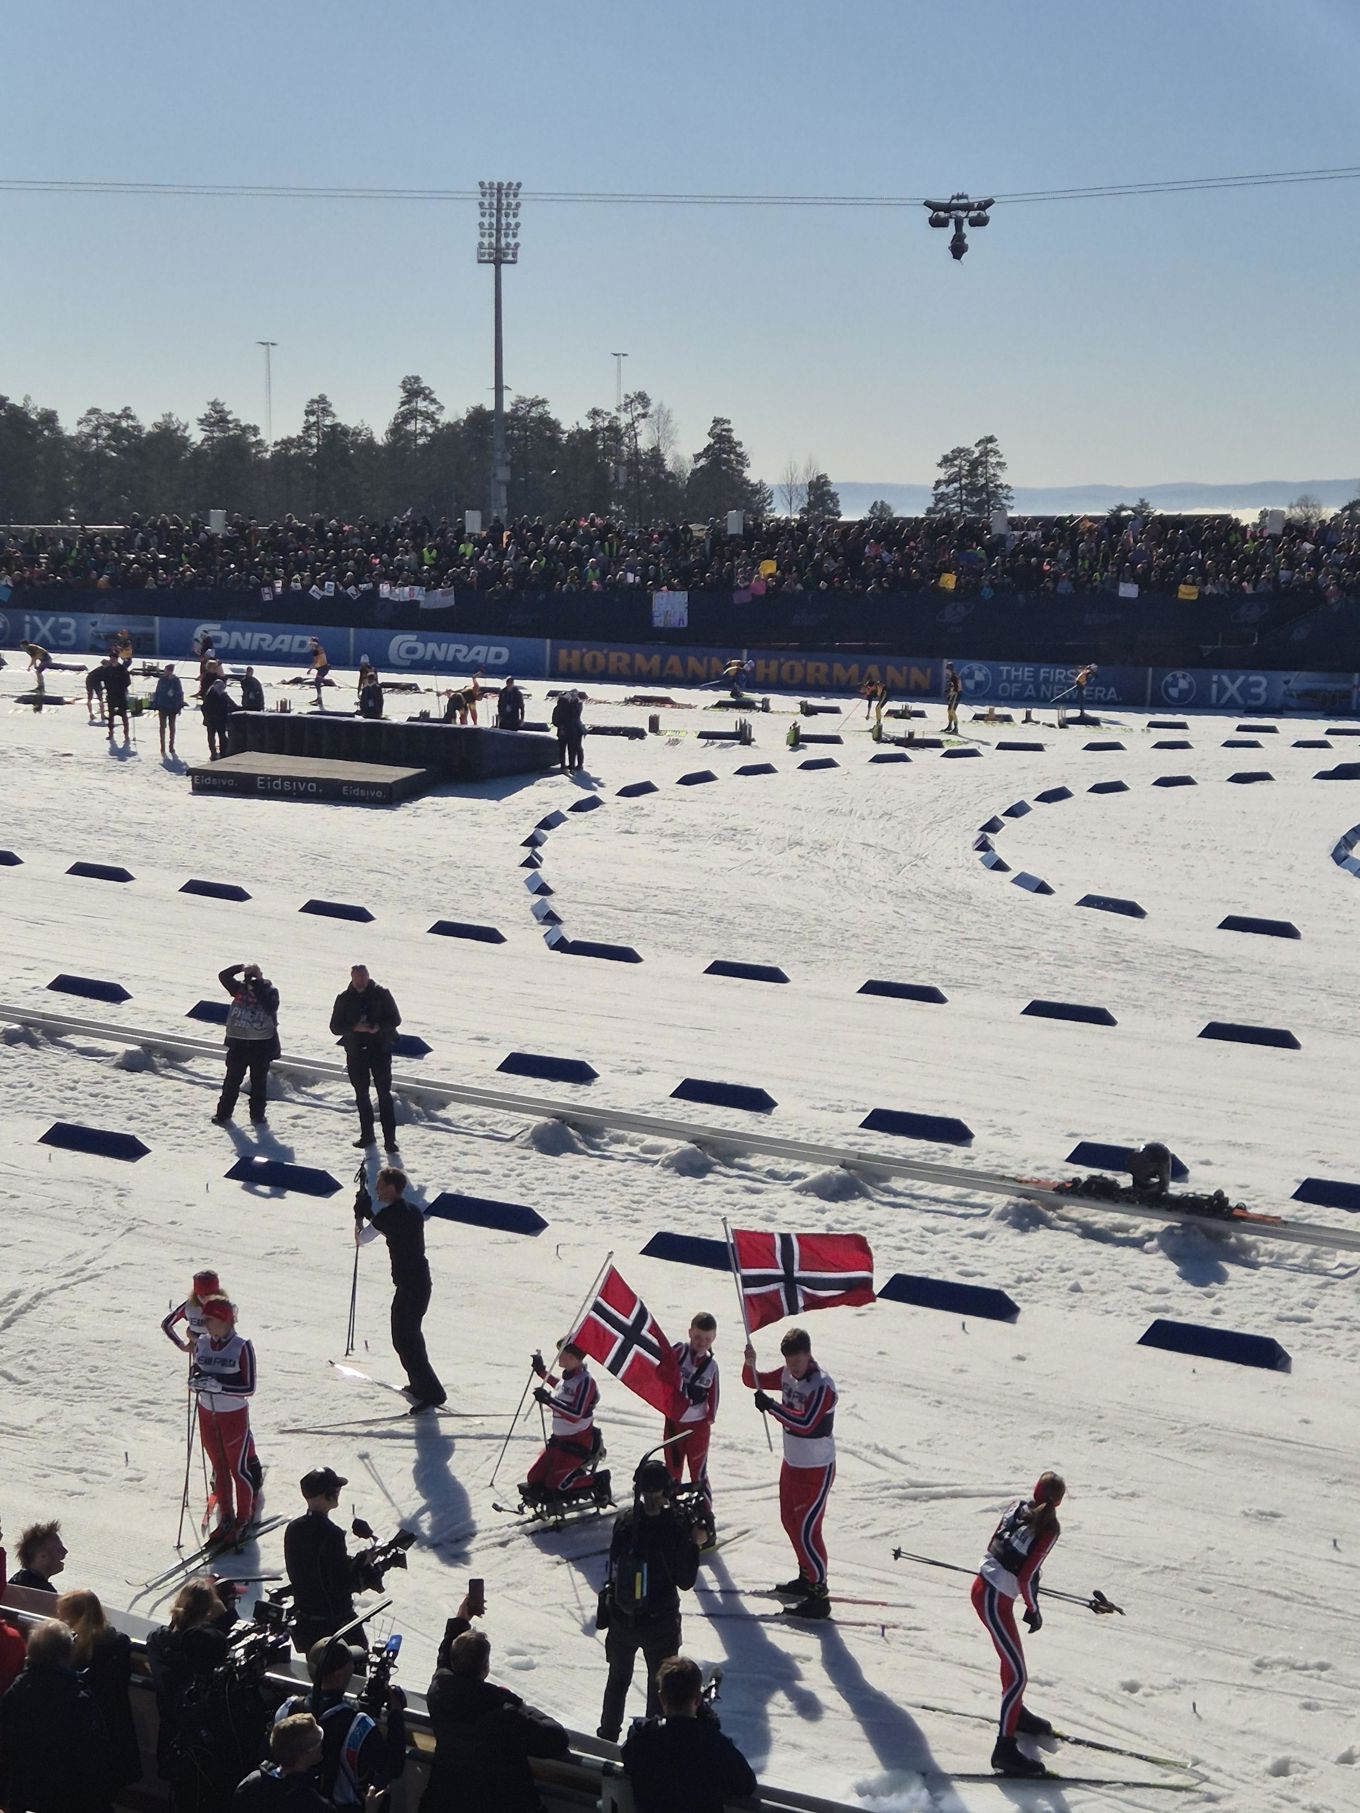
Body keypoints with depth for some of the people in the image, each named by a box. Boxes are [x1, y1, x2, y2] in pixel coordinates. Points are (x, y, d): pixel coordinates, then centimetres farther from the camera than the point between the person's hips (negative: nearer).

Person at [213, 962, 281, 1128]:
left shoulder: (269, 991, -8)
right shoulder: (240, 988, 0)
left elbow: (271, 1007, -26)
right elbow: (223, 976, -8)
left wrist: (258, 987, -27)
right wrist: (241, 968, -20)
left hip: (262, 1045, -2)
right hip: (238, 1043, 2)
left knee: (259, 1081, 9)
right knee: (232, 1080, 7)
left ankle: (257, 1114, 21)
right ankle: (223, 1113, 14)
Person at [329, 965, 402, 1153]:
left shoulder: (382, 994, -2)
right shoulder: (344, 998, 2)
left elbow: (395, 1019, -1)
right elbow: (335, 1026, 0)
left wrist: (379, 1027, -21)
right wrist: (355, 1027, -18)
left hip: (380, 1050, -3)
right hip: (356, 1051, 3)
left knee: (384, 1093, -5)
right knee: (361, 1095, 10)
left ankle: (389, 1137, -6)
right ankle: (366, 1134, 21)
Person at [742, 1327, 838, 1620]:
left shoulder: (822, 1385, -24)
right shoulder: (788, 1374, 0)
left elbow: (805, 1424, -34)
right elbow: (753, 1381, 6)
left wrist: (770, 1406, -35)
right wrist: (750, 1363, -15)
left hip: (816, 1469, -9)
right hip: (792, 1463, 9)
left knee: (807, 1530, -9)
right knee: (790, 1521, 20)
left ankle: (819, 1596, -4)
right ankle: (807, 1577, 36)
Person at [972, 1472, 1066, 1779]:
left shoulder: (1017, 1506, 2)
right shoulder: (1049, 1528, -17)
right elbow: (1026, 1578, -19)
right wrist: (1034, 1611, -4)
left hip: (985, 1584, 8)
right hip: (995, 1600, -8)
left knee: (1012, 1658, 28)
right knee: (1017, 1673, -5)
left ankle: (1015, 1712, 49)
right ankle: (1005, 1749, -4)